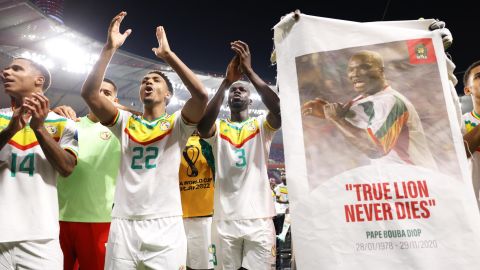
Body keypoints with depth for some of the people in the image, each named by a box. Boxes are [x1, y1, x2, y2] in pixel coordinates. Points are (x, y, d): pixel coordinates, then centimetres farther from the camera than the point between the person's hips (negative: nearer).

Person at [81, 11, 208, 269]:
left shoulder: (177, 124, 3)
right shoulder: (125, 122, 10)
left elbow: (201, 95, -15)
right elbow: (89, 93, -3)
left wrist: (168, 54, -11)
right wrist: (110, 47, -7)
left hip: (165, 227, -2)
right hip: (123, 226, 3)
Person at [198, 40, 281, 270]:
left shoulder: (261, 125, 6)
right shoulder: (218, 128, 7)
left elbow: (280, 109, -16)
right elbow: (202, 126, -17)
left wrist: (249, 71, -19)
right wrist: (226, 81, -20)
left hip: (259, 217, -1)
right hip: (225, 219, 1)